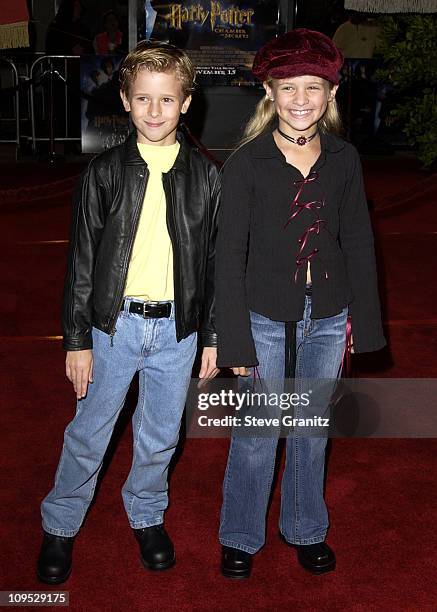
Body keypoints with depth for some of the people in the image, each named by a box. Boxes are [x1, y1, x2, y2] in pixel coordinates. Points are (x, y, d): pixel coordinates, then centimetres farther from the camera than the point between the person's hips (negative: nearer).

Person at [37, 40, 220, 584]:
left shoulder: (204, 176, 0)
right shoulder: (104, 172, -4)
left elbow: (214, 259, 5)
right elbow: (82, 260, -3)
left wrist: (211, 336, 4)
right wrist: (77, 339, -5)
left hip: (177, 327, 1)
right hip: (113, 324, -1)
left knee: (160, 436, 15)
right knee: (88, 434, 10)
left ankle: (146, 514, 40)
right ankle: (60, 526, 31)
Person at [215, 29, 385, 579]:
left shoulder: (344, 159, -1)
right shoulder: (246, 163, -12)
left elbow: (358, 242, 6)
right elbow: (229, 255, -10)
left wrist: (363, 317, 5)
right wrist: (235, 340, -11)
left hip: (327, 318, 3)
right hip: (266, 318, -3)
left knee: (312, 430, 17)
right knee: (256, 435, 8)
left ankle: (305, 529, 39)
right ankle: (240, 537, 31)